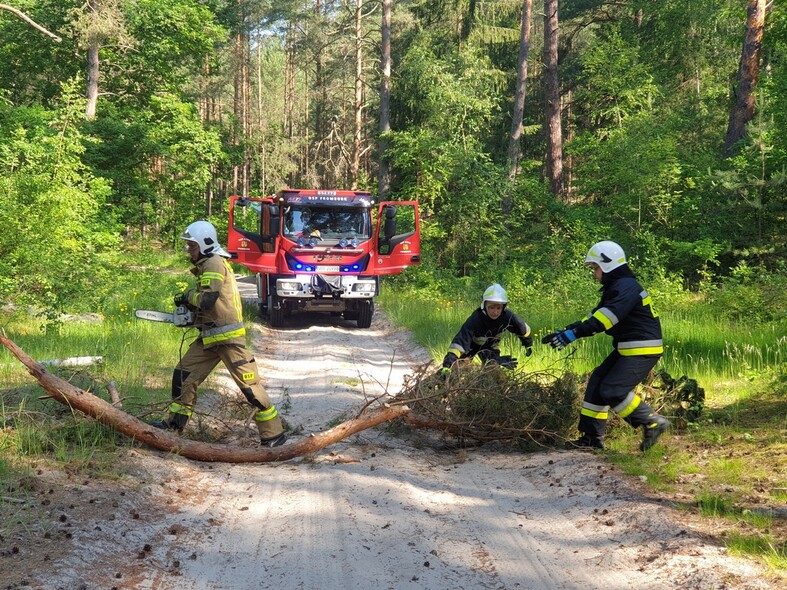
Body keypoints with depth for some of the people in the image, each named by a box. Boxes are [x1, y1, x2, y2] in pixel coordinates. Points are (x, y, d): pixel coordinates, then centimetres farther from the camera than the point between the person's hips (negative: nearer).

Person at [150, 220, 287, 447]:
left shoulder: (214, 263, -14)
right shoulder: (207, 264, 17)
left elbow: (207, 299, -24)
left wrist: (189, 296, -5)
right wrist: (190, 301, 9)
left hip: (228, 337, -10)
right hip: (209, 337, 10)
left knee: (249, 385, -7)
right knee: (183, 375, 13)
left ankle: (274, 434, -3)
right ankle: (175, 423, 25)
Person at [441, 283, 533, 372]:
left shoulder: (508, 317, -30)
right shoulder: (475, 319, -41)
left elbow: (522, 329, -8)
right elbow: (460, 341, -49)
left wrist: (528, 345, 10)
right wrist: (447, 366, -60)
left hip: (491, 345, 3)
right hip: (472, 344, -3)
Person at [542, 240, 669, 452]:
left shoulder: (626, 287, -18)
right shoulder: (614, 288, 16)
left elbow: (605, 318, -29)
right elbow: (595, 316, 16)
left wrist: (573, 334, -33)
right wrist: (566, 331, 6)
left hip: (643, 349, -11)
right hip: (627, 349, 11)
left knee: (612, 390, -16)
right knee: (597, 384, 7)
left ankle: (654, 423, -5)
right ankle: (591, 437, 11)